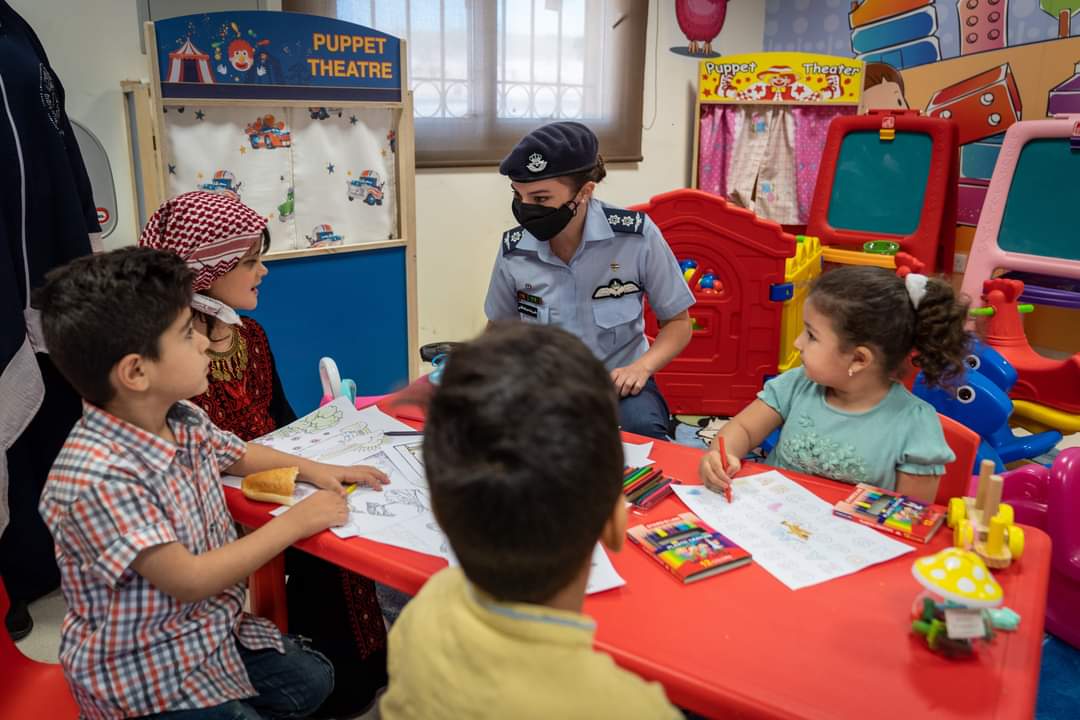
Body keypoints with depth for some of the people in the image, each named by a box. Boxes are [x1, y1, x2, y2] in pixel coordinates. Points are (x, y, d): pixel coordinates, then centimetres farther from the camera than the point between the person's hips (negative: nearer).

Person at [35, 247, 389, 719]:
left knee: (314, 682, 15)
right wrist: (294, 523, -22)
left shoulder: (183, 419, -7)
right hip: (145, 673, -8)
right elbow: (188, 581, -28)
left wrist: (311, 469, 4)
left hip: (212, 626, 8)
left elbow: (237, 454, 16)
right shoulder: (97, 477, -32)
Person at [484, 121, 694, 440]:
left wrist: (642, 367, -21)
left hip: (618, 380, -2)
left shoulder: (636, 236, -15)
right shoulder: (513, 250, -8)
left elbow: (678, 323, -2)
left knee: (644, 431, -34)